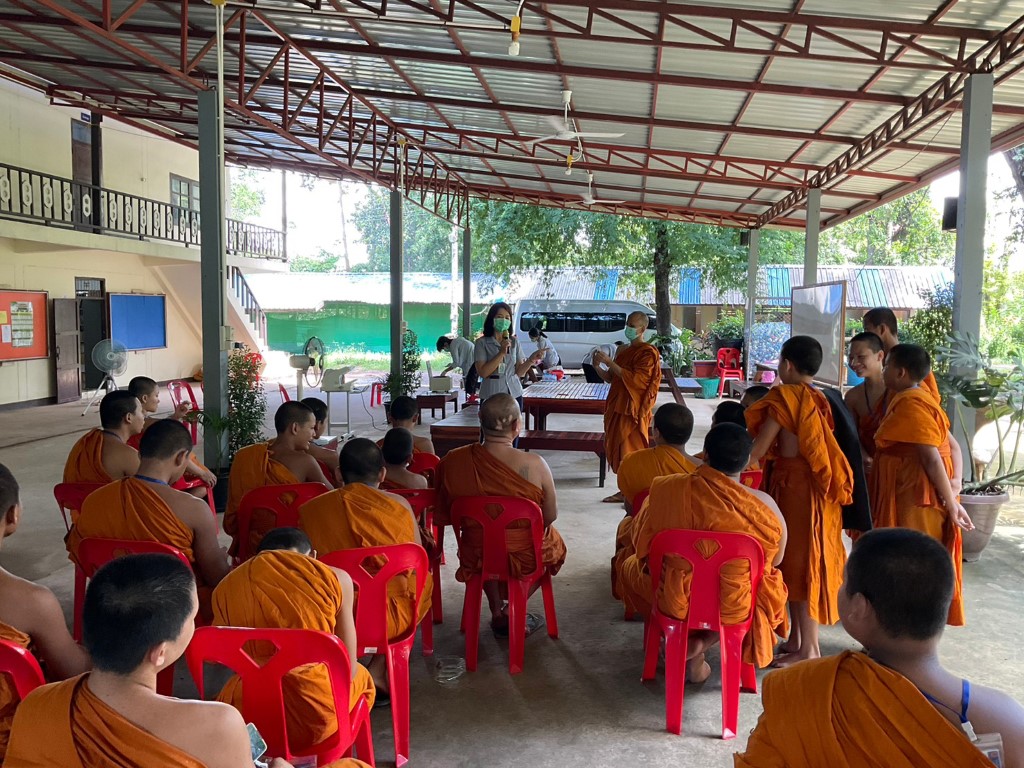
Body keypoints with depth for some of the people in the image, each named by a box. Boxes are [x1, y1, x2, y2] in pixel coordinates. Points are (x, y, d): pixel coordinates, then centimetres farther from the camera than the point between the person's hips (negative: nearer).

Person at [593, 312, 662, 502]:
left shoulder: (647, 352, -10)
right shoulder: (622, 350, 15)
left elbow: (635, 379, -21)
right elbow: (611, 378, 19)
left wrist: (610, 363, -21)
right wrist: (598, 366, 0)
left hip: (632, 409, -8)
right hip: (617, 406, 8)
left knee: (631, 451, -5)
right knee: (616, 449, 10)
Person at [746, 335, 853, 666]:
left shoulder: (786, 397, -14)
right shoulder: (819, 399, 10)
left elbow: (758, 449, -14)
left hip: (795, 485, -8)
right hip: (813, 484, 8)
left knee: (799, 561, -1)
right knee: (800, 560, 15)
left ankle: (808, 648, 8)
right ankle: (797, 638, 25)